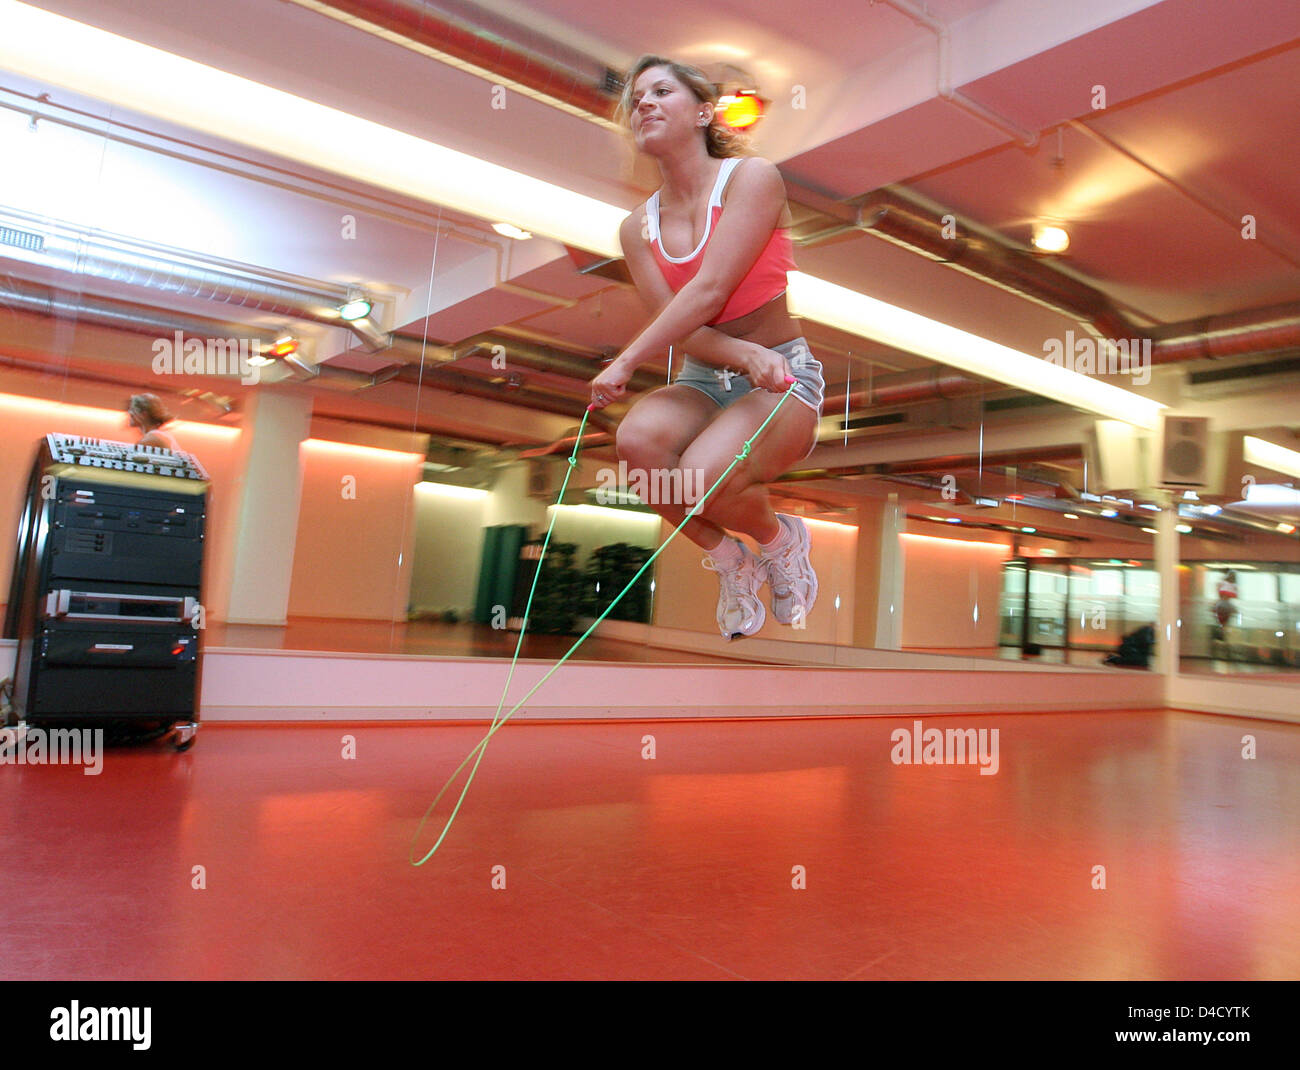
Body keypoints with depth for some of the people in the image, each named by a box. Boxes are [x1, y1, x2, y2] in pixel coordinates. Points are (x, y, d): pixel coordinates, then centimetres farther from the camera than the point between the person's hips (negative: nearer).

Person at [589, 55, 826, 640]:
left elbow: (710, 291, -17)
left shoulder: (753, 176, -5)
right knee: (637, 438, -30)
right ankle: (729, 562, -2)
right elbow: (673, 322, -3)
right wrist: (746, 355, -23)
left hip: (783, 379, -4)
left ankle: (781, 540, 6)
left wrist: (626, 361, -20)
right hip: (703, 380, 4)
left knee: (702, 477, -32)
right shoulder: (637, 228, 9)